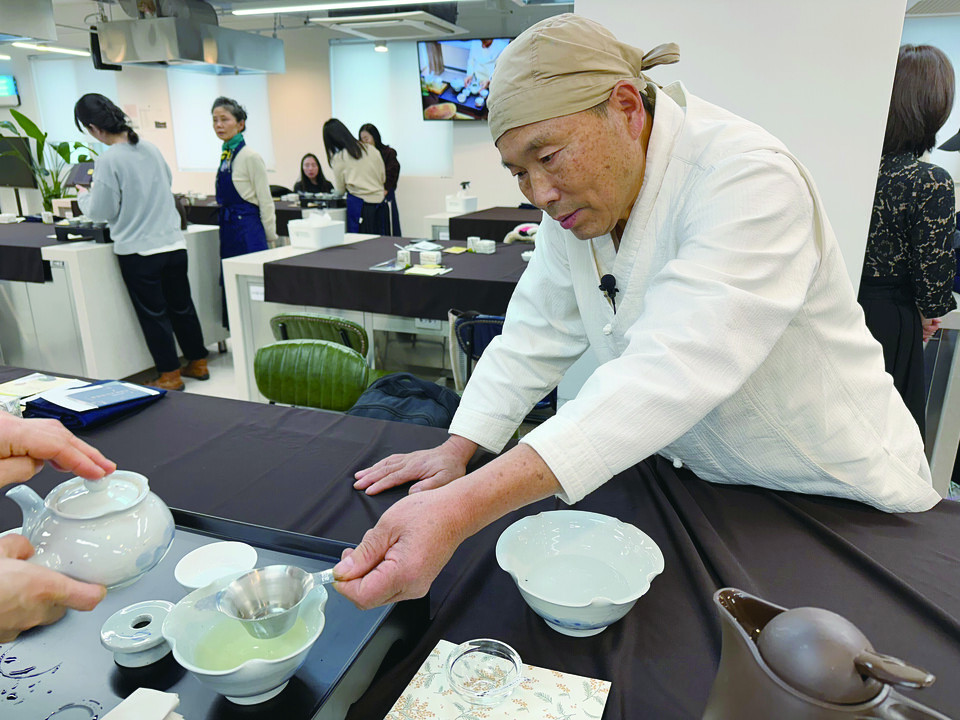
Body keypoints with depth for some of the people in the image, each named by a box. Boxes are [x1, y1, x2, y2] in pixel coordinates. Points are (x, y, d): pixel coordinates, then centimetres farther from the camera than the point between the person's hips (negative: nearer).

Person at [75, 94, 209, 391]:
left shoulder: (108, 160, -15)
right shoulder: (150, 148, 4)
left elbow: (101, 211, -9)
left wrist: (83, 196, 13)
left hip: (138, 251, -6)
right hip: (173, 243, 6)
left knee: (153, 314, 5)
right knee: (182, 306, 15)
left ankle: (170, 376, 13)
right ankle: (198, 363, 25)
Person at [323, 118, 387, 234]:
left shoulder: (338, 158, -4)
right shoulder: (370, 149, 6)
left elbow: (340, 189, 7)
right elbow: (383, 177, 12)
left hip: (359, 204, -4)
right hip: (379, 201, 4)